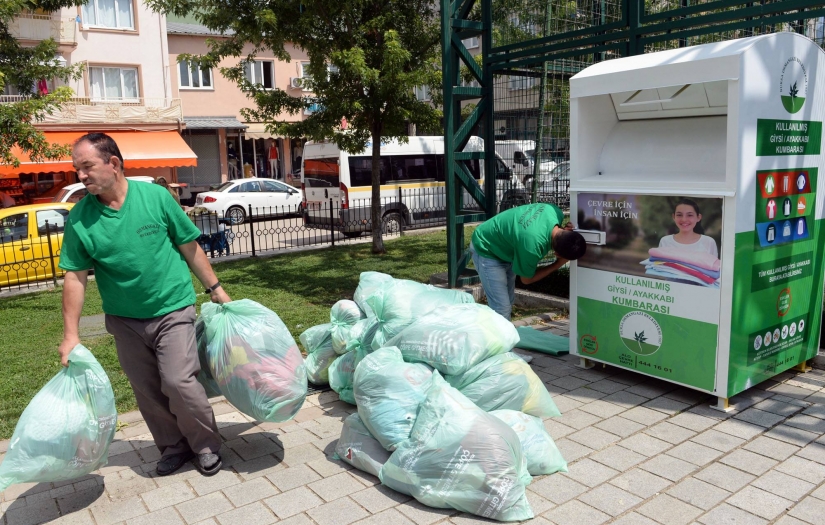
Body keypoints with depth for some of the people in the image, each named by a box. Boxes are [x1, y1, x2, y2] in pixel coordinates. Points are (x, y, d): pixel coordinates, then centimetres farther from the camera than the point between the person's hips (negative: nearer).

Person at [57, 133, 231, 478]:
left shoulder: (155, 196, -11)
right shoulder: (79, 218, -6)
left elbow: (190, 247, -3)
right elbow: (76, 278, -3)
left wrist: (215, 288, 0)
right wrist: (70, 335, -4)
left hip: (172, 309, -3)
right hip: (125, 320, 3)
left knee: (178, 381, -11)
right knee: (146, 390, 11)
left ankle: (206, 445, 12)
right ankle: (174, 447, 31)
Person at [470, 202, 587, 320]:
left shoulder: (556, 212, -22)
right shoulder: (532, 245, -40)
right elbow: (526, 279, -18)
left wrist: (564, 232, -16)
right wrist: (558, 265, -17)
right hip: (487, 251, -8)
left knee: (509, 301, 16)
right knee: (502, 310, -12)